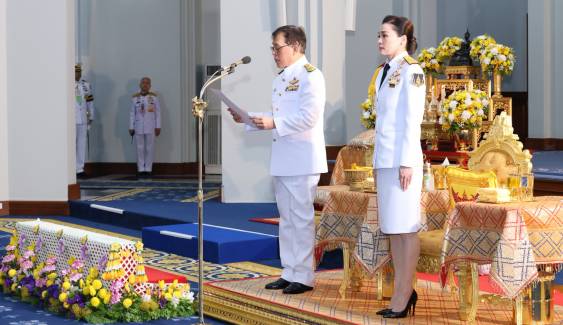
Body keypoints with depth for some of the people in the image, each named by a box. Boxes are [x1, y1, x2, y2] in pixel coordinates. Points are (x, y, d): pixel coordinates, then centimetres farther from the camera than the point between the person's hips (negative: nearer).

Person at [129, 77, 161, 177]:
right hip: (139, 127, 1)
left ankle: (148, 169, 7)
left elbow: (158, 113, 2)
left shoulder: (154, 97, 3)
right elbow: (132, 113, 6)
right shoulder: (135, 98, 5)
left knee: (150, 148, 0)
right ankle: (141, 169, 7)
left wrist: (158, 127, -2)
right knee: (140, 148, 2)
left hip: (150, 127, -1)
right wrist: (131, 127, 2)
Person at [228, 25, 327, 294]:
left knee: (301, 218, -3)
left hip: (302, 160, -9)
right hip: (282, 160, 9)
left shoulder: (310, 76, -11)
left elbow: (309, 117, -20)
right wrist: (249, 120, 9)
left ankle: (304, 276, 3)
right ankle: (289, 273, 20)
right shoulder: (280, 79, 17)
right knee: (286, 219, 13)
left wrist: (273, 123, -24)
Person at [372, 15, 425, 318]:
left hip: (402, 158, -8)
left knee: (405, 227, -4)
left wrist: (407, 163, -17)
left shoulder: (411, 71, -8)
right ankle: (403, 291, 13)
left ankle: (403, 294, -1)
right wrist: (378, 162, 17)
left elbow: (413, 120, -13)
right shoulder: (384, 72, 16)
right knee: (391, 227, 8)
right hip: (384, 158, 8)